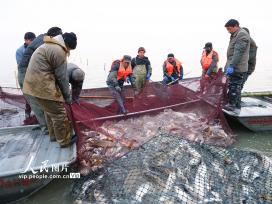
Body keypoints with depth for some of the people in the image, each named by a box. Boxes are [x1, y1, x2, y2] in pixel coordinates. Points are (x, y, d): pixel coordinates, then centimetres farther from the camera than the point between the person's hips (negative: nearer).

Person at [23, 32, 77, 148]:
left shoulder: (50, 45, 16)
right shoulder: (59, 51, -17)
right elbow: (62, 77, -14)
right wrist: (67, 96, -3)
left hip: (35, 82, 11)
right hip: (42, 85, -11)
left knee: (49, 111, 22)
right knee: (59, 113, 0)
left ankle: (54, 135, 37)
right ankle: (64, 141, 13)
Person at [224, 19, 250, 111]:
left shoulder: (242, 35, -14)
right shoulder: (235, 35, 18)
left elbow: (238, 53, -23)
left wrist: (231, 66, -27)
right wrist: (228, 65, 21)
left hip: (237, 68, -10)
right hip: (234, 67, 10)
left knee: (233, 87, -5)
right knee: (237, 86, 15)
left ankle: (231, 105, 3)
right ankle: (237, 104, 24)